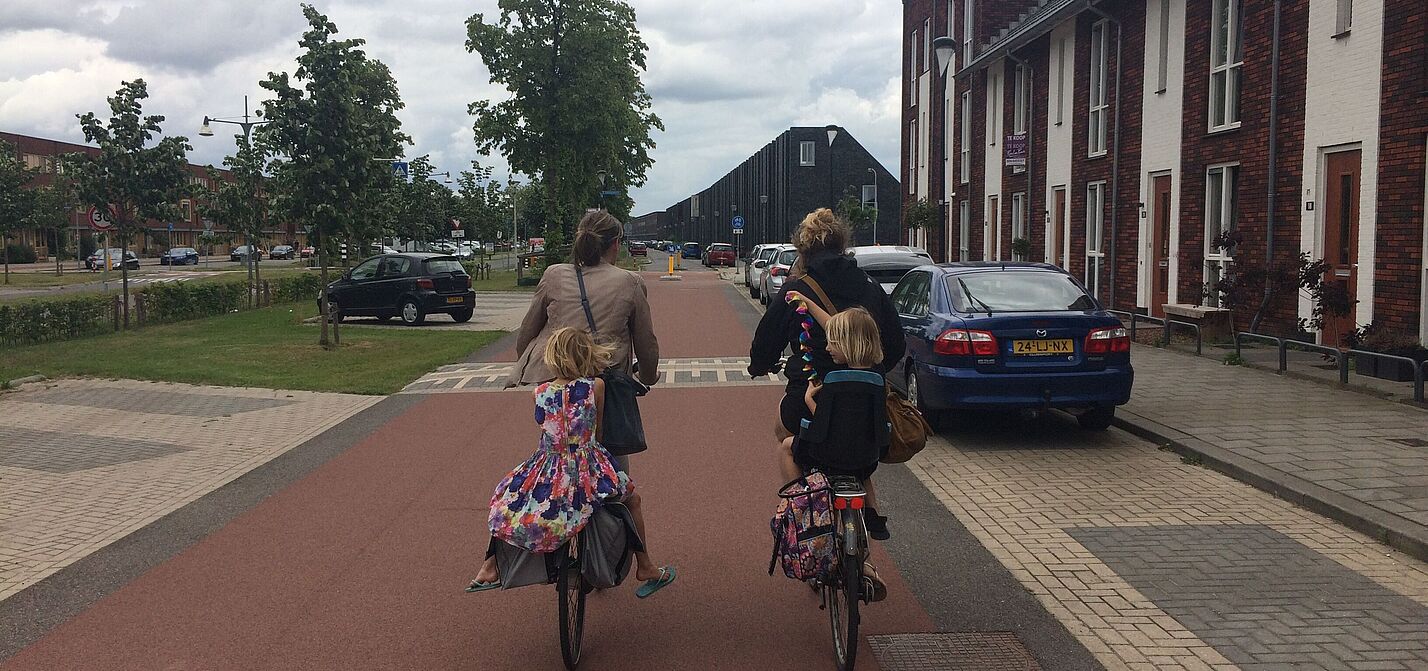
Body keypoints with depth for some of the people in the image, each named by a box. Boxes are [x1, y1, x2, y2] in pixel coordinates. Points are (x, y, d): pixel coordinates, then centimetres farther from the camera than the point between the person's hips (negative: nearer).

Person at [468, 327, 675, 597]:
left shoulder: (541, 392, 0)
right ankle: (645, 568, 30)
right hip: (589, 474, -2)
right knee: (632, 498, 23)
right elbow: (597, 431, 3)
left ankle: (490, 568, 29)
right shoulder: (596, 386, -5)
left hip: (547, 474, 2)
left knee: (504, 497, 28)